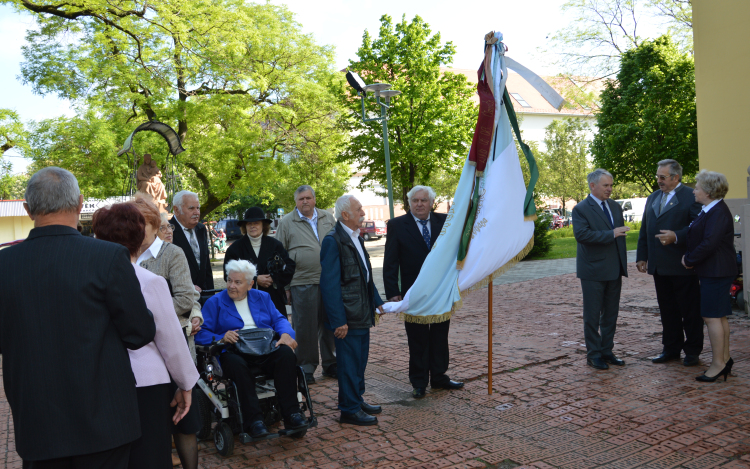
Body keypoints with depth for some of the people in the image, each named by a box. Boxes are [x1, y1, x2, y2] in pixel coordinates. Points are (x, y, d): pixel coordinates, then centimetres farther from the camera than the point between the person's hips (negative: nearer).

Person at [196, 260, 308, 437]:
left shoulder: (262, 297, 22)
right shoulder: (215, 302, 12)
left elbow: (279, 319, 13)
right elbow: (201, 333, 3)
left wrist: (286, 334, -10)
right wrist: (221, 338, -17)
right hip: (235, 352, -2)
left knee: (286, 354, -30)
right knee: (237, 365, -38)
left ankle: (291, 413, -24)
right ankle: (253, 420, -31)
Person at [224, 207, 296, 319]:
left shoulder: (275, 245, 10)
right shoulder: (235, 248, 7)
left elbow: (289, 268, 5)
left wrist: (274, 279, -11)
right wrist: (255, 280, -11)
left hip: (274, 300, 1)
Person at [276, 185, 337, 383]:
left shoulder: (328, 218, 12)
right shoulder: (287, 222, 3)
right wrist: (285, 286, -1)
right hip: (302, 283, -3)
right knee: (304, 327, 2)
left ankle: (330, 364, 24)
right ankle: (306, 368, 16)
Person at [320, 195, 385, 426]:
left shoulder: (356, 237, 13)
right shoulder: (333, 241, -16)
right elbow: (329, 284, -19)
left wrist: (376, 302, 17)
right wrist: (338, 320, -21)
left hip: (362, 313, 9)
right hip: (347, 316, -9)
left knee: (360, 359, 18)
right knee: (349, 362, 1)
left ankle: (357, 400, 33)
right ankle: (349, 410, 14)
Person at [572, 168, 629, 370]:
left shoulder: (615, 207, 12)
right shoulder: (581, 209, -10)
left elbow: (620, 236, 18)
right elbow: (581, 234, -24)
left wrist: (622, 264, 14)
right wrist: (611, 234, -26)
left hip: (614, 270, 7)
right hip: (593, 272, -7)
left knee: (611, 314, 13)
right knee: (592, 316, 2)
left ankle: (606, 351, 24)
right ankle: (593, 355, 13)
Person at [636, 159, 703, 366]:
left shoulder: (691, 197, -7)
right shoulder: (652, 198, 15)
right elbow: (644, 230, 17)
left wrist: (676, 237, -25)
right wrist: (641, 256, 13)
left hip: (682, 266, -7)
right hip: (659, 266, 7)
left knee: (689, 310, 6)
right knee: (667, 310, 14)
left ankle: (692, 351, 17)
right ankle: (671, 349, 24)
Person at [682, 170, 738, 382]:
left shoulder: (718, 213, -19)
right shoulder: (710, 210, 13)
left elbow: (709, 243, -25)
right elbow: (700, 239, 19)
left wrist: (689, 260, -13)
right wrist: (689, 257, 8)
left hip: (716, 272, -10)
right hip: (713, 271, 10)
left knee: (712, 316, -6)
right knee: (719, 316, 16)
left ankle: (718, 363, 2)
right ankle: (725, 359, 26)